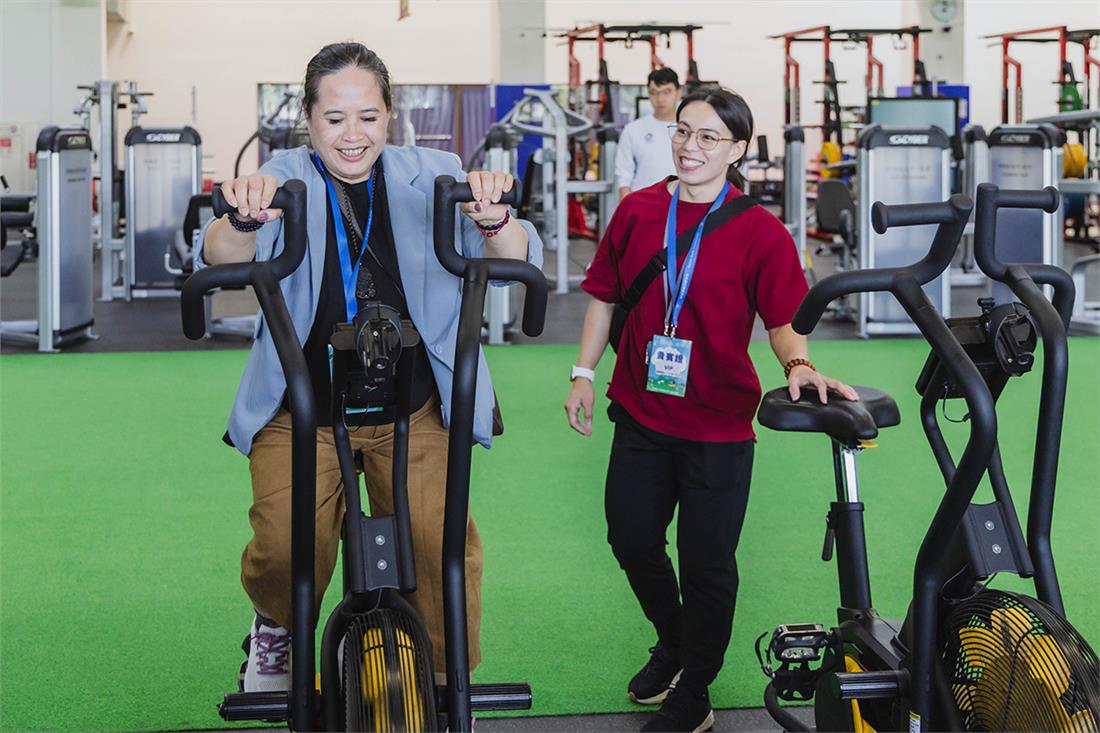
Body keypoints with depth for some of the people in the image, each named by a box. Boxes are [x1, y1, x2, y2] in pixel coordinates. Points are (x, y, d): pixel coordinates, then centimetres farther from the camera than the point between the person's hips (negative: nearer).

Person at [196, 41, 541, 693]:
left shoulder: (431, 177, 1)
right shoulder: (286, 180, 0)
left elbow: (517, 262, -8)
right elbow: (220, 263, -15)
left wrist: (493, 220, -32)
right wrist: (243, 221, -39)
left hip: (414, 416, 1)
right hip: (300, 417, 0)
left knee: (442, 544, -16)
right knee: (285, 551, -17)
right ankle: (277, 627, 19)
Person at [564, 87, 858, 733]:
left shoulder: (759, 230, -9)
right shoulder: (637, 211, 1)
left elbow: (783, 317, -12)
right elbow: (606, 296, 10)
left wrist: (798, 365, -32)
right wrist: (584, 374, 11)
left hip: (719, 424, -4)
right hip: (641, 412, 4)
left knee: (707, 561, 5)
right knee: (632, 540, 15)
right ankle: (673, 642, 44)